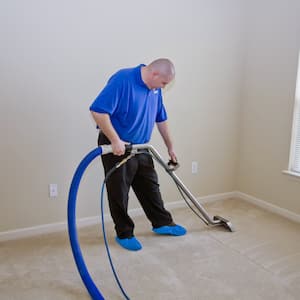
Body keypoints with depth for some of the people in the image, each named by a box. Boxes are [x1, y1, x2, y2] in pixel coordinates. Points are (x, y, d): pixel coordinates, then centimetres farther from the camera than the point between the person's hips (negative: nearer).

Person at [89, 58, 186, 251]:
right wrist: (115, 141, -26)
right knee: (119, 193, 6)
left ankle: (162, 223, 33)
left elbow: (161, 119, 15)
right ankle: (124, 234, 23)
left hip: (140, 148, 8)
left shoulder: (155, 88, 4)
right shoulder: (122, 80, -22)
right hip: (117, 148, -7)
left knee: (150, 187, 16)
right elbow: (98, 111, -28)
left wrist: (170, 147, 19)